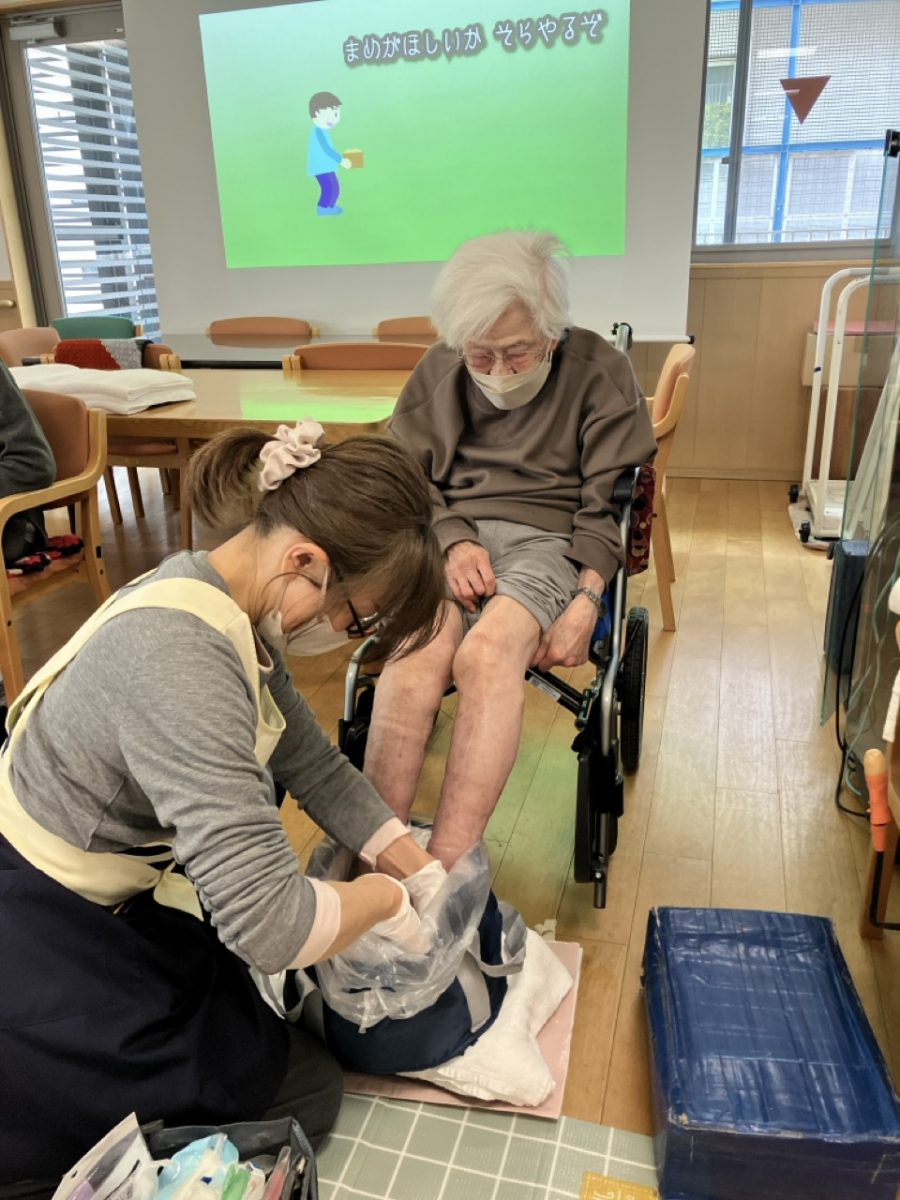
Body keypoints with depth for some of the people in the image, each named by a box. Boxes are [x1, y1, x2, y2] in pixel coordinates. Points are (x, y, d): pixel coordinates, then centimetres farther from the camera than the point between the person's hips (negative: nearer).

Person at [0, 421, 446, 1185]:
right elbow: (272, 925, -35)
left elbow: (318, 767, 4)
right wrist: (386, 898, -16)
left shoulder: (230, 604, -5)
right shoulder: (179, 656, -34)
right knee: (305, 1093, 3)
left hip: (107, 900, 9)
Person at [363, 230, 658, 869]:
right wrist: (454, 541, -9)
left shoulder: (599, 371, 2)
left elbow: (610, 503, -2)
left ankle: (445, 866, -36)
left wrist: (587, 600, -15)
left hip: (549, 539, -2)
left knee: (485, 651, -35)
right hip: (448, 535, 3)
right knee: (414, 655, -31)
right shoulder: (438, 370, 11)